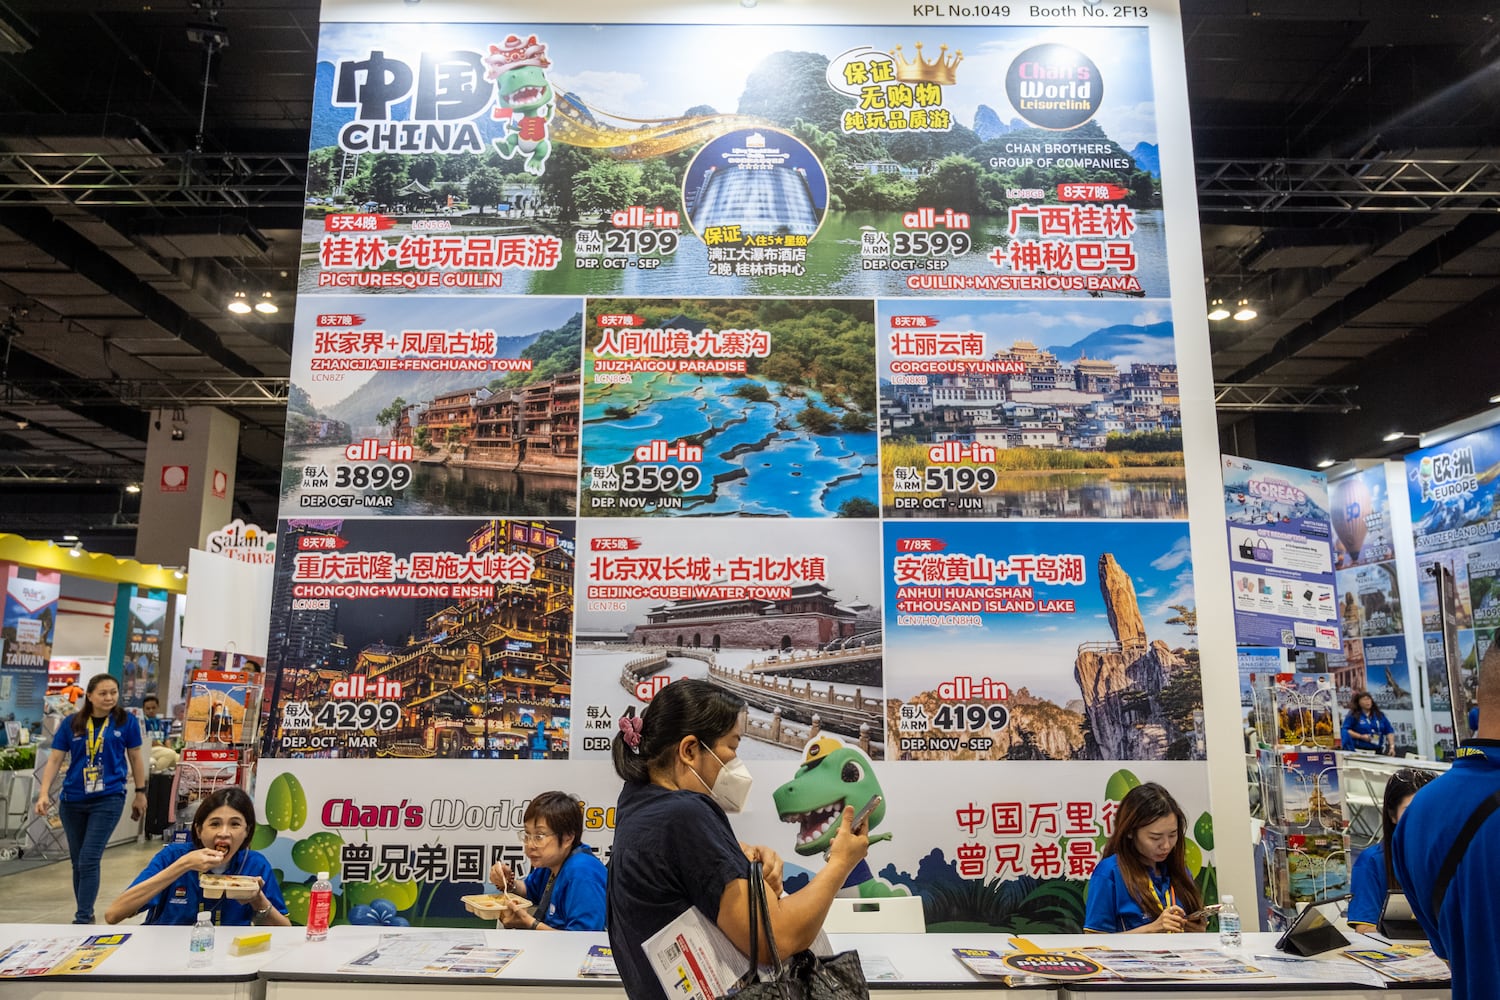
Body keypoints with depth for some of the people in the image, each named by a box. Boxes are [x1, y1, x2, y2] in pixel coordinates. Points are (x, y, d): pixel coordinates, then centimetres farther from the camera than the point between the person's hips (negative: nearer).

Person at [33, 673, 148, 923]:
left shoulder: (126, 721, -3)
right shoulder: (71, 724, 0)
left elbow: (135, 757, 5)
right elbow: (55, 760, 1)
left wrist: (140, 793, 7)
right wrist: (44, 793, -12)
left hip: (108, 799, -3)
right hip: (72, 801, 3)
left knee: (89, 861, -9)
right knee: (78, 862, 14)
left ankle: (83, 919, -1)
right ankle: (86, 913, 29)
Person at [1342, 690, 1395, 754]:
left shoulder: (1380, 715, 13)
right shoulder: (1353, 716, -1)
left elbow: (1389, 731, 13)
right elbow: (1345, 730, -7)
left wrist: (1392, 746, 2)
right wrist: (1361, 736, -16)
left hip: (1377, 751, 4)